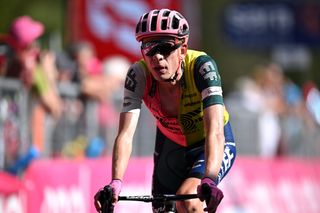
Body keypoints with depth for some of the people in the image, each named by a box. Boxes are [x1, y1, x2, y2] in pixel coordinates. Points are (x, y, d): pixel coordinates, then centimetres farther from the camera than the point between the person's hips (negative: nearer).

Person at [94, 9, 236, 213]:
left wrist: (209, 180, -58)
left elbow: (215, 132, -42)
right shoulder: (139, 75, -25)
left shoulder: (201, 66, -32)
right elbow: (126, 134, -32)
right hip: (171, 148, 4)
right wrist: (116, 183, -49)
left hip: (214, 146, -4)